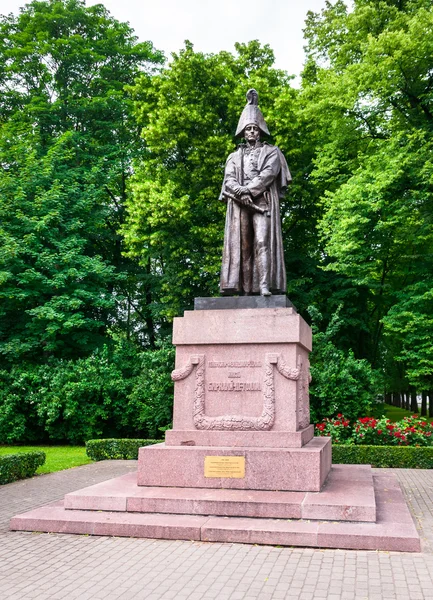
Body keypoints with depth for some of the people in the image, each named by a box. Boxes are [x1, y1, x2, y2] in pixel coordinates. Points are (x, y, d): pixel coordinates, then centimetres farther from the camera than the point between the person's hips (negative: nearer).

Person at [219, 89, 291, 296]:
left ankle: (265, 285, -25)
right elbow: (229, 180, 7)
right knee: (241, 244, -7)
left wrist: (249, 190, -13)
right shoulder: (235, 156, 23)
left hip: (263, 201, -3)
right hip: (239, 203, 3)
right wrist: (241, 192, -13)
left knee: (262, 241, -17)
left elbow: (268, 174, -2)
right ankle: (244, 289, -11)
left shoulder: (271, 152, 15)